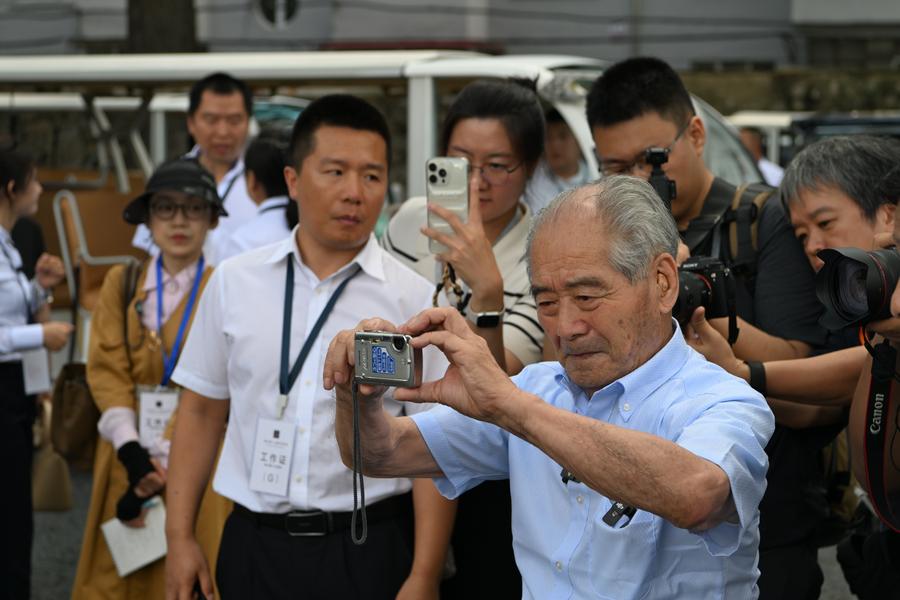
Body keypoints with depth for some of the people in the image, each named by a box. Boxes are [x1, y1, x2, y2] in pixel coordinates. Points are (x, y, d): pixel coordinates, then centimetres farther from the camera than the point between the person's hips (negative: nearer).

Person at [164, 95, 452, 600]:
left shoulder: (415, 299, -5)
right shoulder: (234, 281, 3)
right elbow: (202, 411, 8)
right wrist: (180, 538, 4)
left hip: (369, 554, -2)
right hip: (254, 545, 2)